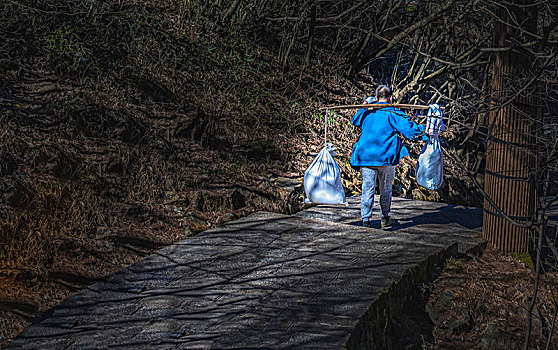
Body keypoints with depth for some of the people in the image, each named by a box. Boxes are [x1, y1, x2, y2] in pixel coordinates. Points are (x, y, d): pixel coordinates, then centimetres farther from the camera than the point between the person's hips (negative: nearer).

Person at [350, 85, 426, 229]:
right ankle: (385, 219, 17)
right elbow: (409, 127, -10)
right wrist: (426, 130, 4)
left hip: (366, 155, 3)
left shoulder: (366, 112, 9)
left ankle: (365, 218, 1)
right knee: (386, 188, 10)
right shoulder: (393, 113, -4)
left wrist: (364, 107, 40)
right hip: (386, 156, -3)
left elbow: (354, 121, 30)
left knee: (368, 187, 5)